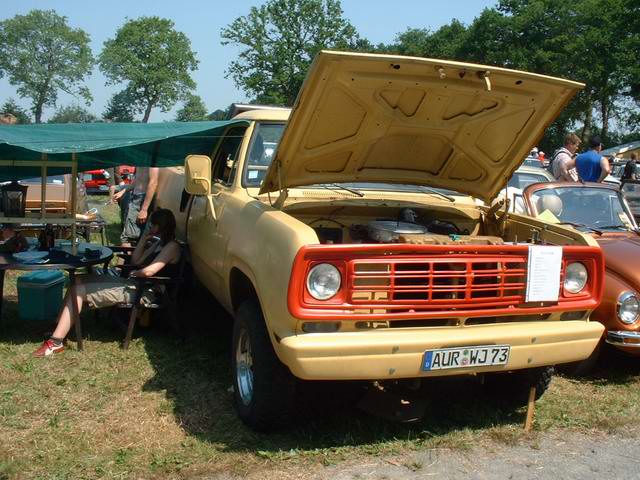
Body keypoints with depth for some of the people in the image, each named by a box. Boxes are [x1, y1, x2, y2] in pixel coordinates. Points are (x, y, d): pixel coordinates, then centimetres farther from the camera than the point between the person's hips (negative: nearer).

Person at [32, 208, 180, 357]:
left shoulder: (172, 247, -13)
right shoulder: (159, 243, 18)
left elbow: (148, 271, -23)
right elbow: (135, 261, 19)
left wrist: (133, 273, -2)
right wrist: (144, 239, 9)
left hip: (143, 292, -10)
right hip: (133, 284, 10)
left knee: (78, 291, -14)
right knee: (79, 280, 6)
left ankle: (56, 341, -12)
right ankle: (58, 328, 1)